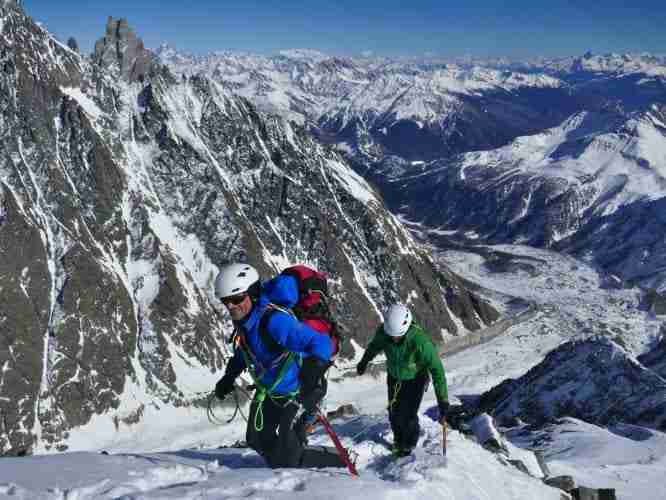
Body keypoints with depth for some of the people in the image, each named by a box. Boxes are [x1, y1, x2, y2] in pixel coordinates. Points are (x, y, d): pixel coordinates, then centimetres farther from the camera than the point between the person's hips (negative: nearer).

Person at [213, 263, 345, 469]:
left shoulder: (274, 321, -34)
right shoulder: (243, 320, -6)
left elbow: (321, 343, -41)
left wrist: (317, 363, -60)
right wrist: (228, 378, 16)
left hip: (296, 393, -9)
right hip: (268, 392, 9)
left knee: (286, 457, -9)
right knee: (258, 441, 20)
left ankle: (343, 464, 9)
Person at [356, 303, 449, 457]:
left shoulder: (420, 341, -39)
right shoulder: (383, 332, -26)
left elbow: (437, 370, -35)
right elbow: (374, 346, 0)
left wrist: (443, 402, -37)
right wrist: (364, 362, 18)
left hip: (415, 380, -4)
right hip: (393, 377, 4)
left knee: (408, 416, -6)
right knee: (394, 413, 11)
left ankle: (410, 444, 26)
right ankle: (398, 440, 42)